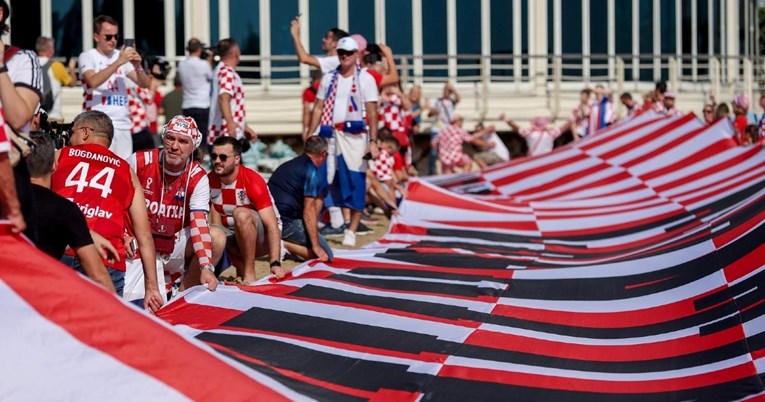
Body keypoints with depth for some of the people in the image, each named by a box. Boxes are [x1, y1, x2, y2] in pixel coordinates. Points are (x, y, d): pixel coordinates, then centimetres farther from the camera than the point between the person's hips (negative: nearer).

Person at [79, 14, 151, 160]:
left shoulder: (122, 55, 14)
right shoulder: (87, 56, 0)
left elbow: (145, 84, 12)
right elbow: (93, 81, -19)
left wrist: (137, 66, -7)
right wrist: (118, 62, -21)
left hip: (124, 125, 5)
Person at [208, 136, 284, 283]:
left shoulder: (252, 181, -23)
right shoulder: (210, 180, -6)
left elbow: (272, 225, -27)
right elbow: (215, 216, -2)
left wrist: (275, 263, -36)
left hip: (262, 238, -5)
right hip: (233, 235, 5)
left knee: (241, 214, -34)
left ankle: (249, 274, -28)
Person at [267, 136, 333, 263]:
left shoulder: (287, 165, 20)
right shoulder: (312, 171, -7)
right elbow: (309, 210, -13)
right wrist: (316, 246, -13)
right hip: (287, 222, -8)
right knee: (325, 255, -2)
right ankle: (284, 245, -17)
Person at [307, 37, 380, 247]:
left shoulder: (366, 79, 3)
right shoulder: (329, 78, 13)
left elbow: (372, 113, -2)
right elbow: (318, 108, 12)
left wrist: (373, 141, -11)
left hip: (354, 135, -3)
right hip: (328, 134, 3)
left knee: (355, 183, -4)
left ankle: (351, 231, 1)